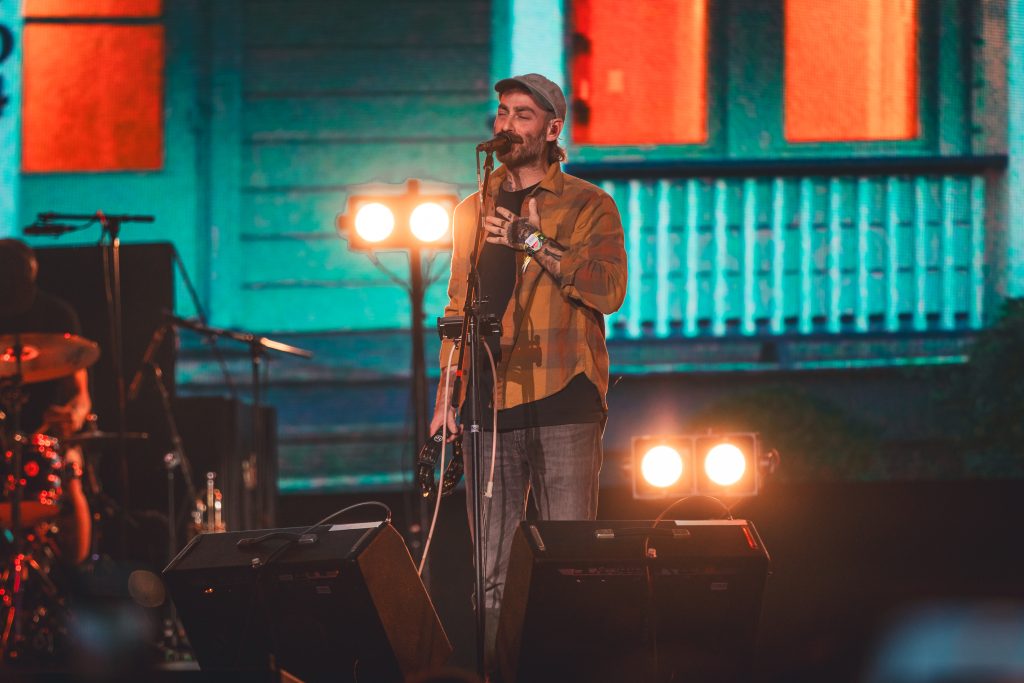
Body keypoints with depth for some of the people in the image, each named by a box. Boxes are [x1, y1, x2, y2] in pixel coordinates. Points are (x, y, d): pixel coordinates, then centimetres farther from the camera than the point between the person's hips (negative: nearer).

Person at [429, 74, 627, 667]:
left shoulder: (587, 207, 5)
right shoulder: (473, 211, 19)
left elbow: (609, 289, -9)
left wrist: (534, 241, -13)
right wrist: (446, 395, 14)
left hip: (563, 401, -4)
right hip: (489, 403, 4)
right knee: (492, 573, 0)